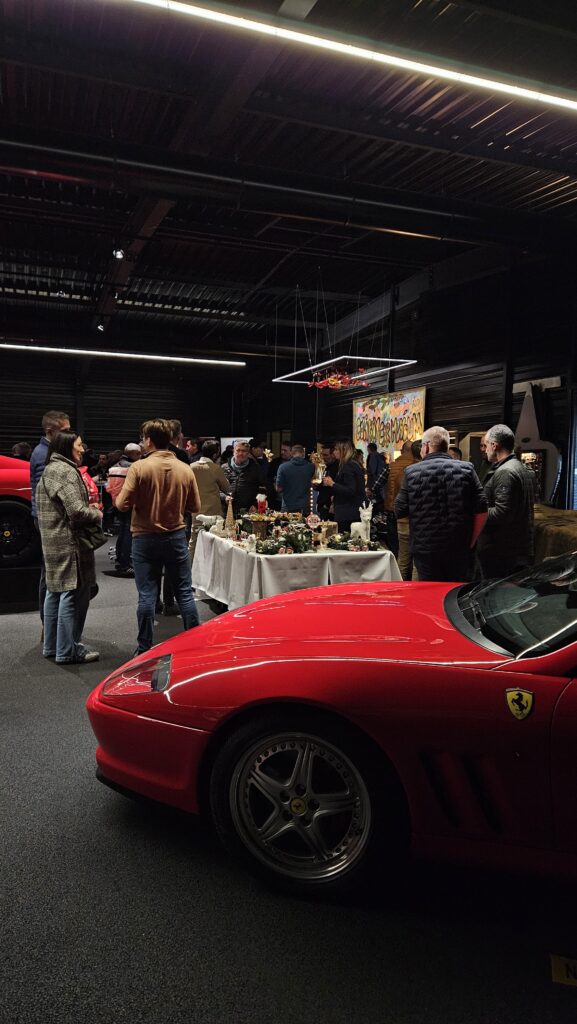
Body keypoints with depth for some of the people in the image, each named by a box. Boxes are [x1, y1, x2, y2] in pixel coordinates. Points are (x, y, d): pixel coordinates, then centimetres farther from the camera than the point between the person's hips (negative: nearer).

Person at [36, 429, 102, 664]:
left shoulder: (50, 469, 16)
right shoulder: (66, 471, -16)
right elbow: (77, 511, -22)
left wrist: (88, 507, 12)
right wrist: (97, 514, -4)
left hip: (52, 542, 11)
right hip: (69, 544, -11)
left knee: (55, 592, 16)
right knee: (73, 594, -4)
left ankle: (51, 646, 27)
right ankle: (68, 651, 3)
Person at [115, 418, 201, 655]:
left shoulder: (139, 467, -12)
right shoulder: (185, 469, -2)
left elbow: (123, 504, -14)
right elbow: (195, 507, 3)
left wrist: (117, 496, 8)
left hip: (145, 538, -2)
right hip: (176, 536, 2)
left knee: (146, 596, 5)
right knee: (184, 593, 10)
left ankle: (145, 649, 15)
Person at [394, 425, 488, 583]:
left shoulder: (411, 472, -5)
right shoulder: (466, 469, -1)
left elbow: (399, 512, -1)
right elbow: (481, 511, -4)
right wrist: (470, 541, 6)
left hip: (425, 551, -1)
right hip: (459, 550, 1)